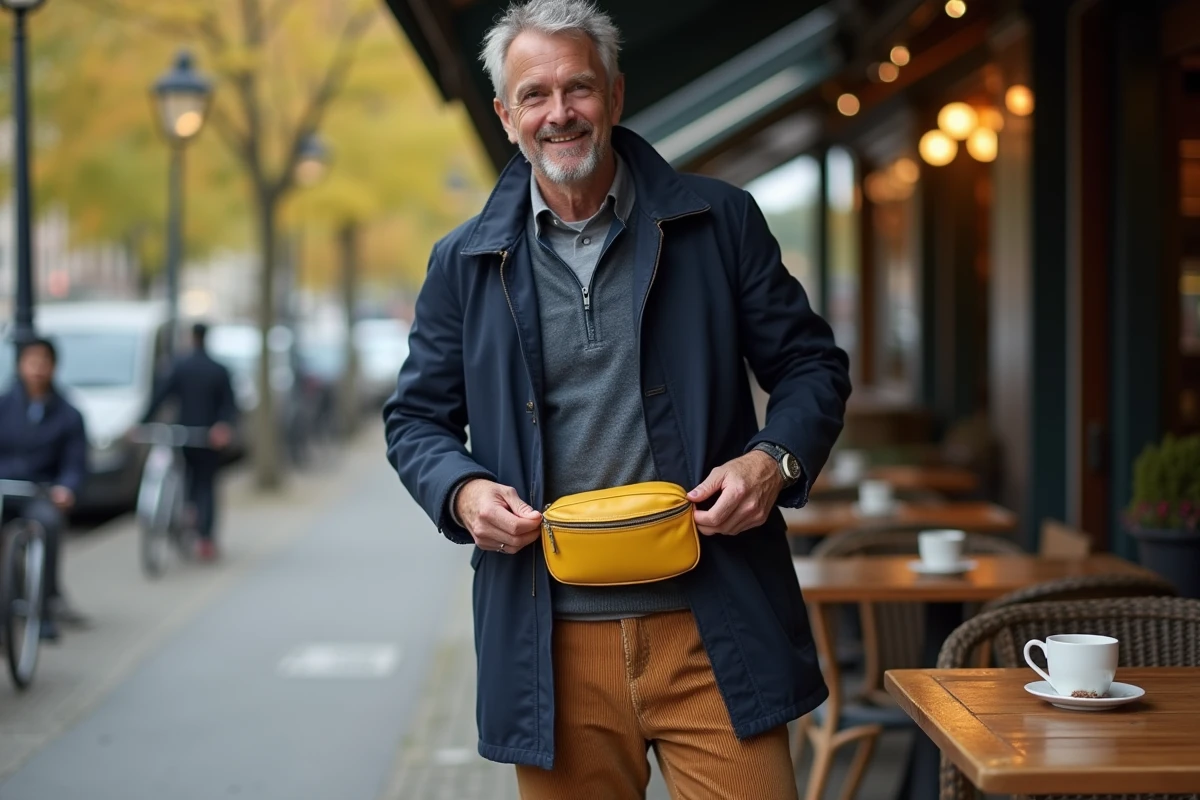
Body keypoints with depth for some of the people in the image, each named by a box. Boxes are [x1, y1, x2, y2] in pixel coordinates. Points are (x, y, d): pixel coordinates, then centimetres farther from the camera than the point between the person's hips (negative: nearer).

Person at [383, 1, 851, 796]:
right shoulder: (465, 262, 9)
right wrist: (462, 491, -7)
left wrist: (777, 459, -11)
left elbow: (812, 365, 9)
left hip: (711, 633, -1)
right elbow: (417, 417, 15)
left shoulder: (719, 222, 5)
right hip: (554, 643, 2)